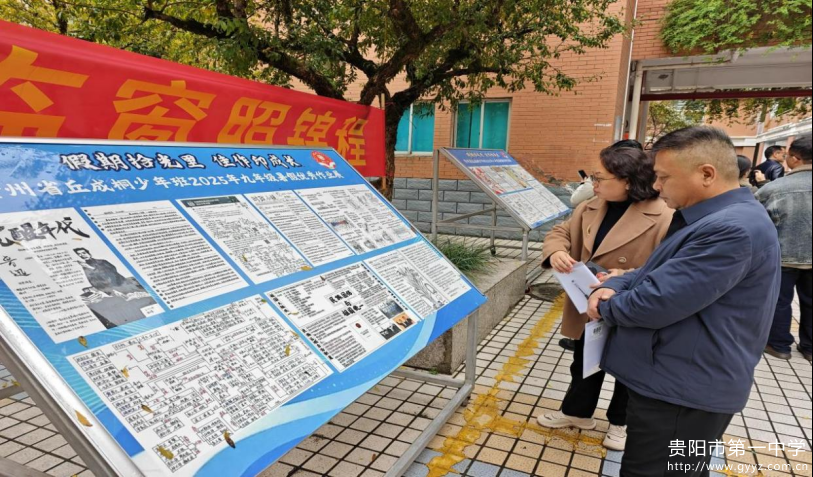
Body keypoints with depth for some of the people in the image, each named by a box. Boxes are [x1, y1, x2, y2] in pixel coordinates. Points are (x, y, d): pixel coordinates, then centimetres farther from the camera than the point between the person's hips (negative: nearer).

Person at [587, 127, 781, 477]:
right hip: (685, 382, 10)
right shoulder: (712, 218, 9)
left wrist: (606, 307, -9)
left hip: (683, 392, -10)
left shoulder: (733, 229, -27)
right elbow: (657, 272, 15)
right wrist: (613, 287, -5)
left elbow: (656, 303, -29)